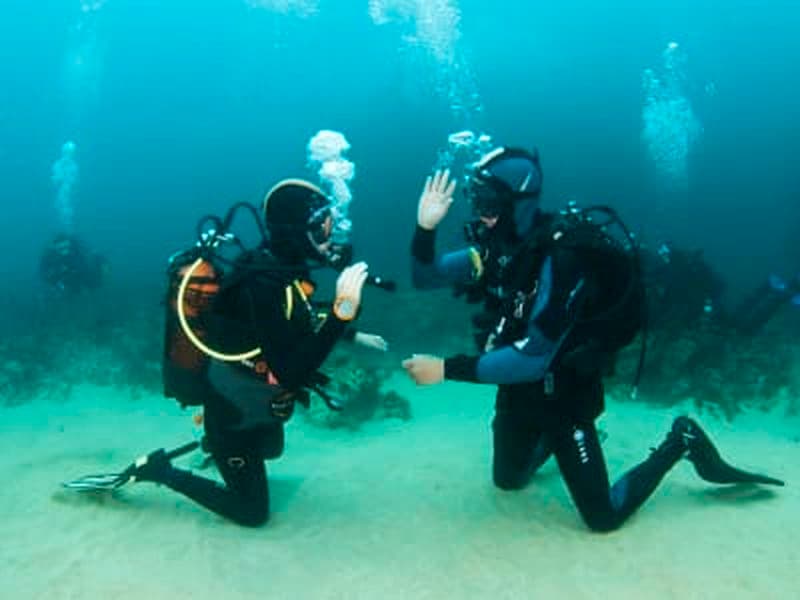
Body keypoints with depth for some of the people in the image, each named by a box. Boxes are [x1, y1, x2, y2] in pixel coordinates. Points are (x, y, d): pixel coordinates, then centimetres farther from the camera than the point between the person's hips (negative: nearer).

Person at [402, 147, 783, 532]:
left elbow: (532, 359, -34)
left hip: (564, 393, -6)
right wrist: (425, 227, -20)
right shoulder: (496, 248, -8)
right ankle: (550, 440, 48)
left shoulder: (560, 257, -30)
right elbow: (425, 278, -1)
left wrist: (447, 369, -34)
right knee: (507, 481, 24)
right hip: (517, 390, 7)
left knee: (604, 517, 3)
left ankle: (681, 442, 20)